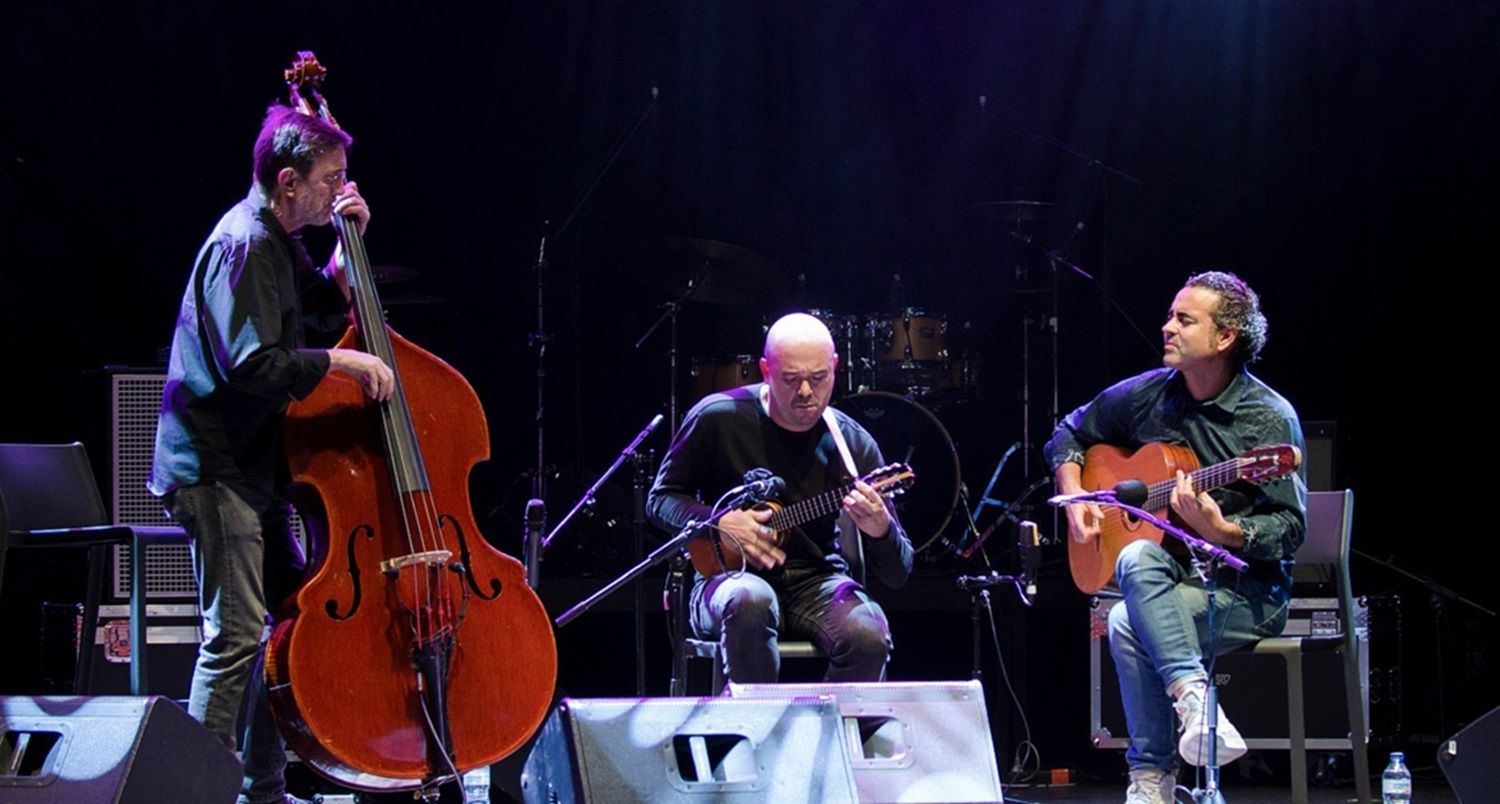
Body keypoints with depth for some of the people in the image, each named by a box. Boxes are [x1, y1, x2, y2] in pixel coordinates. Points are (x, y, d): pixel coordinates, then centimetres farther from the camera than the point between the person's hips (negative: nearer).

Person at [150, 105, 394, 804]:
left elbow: (327, 306, 27)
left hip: (251, 464, 11)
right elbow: (255, 366, -26)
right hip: (216, 469, -11)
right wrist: (342, 362, -16)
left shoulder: (275, 241, 12)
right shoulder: (242, 247, -18)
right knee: (235, 635, -12)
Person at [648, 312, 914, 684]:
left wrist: (881, 531, -26)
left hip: (817, 583, 2)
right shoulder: (717, 419, -6)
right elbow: (660, 499, 5)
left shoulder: (854, 444, -2)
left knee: (869, 638, -31)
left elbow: (898, 573, -2)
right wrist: (718, 524, -16)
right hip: (733, 576, -2)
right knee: (749, 603, -38)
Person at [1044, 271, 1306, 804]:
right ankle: (1192, 696, -40)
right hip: (1167, 580, 5)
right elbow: (1069, 434, 24)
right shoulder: (1147, 396, 7)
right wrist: (1075, 499, 7)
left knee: (1128, 623, -30)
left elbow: (1291, 529, -12)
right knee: (1137, 559, -33)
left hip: (1248, 591, -5)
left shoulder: (1269, 418, -8)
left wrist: (1222, 532, -28)